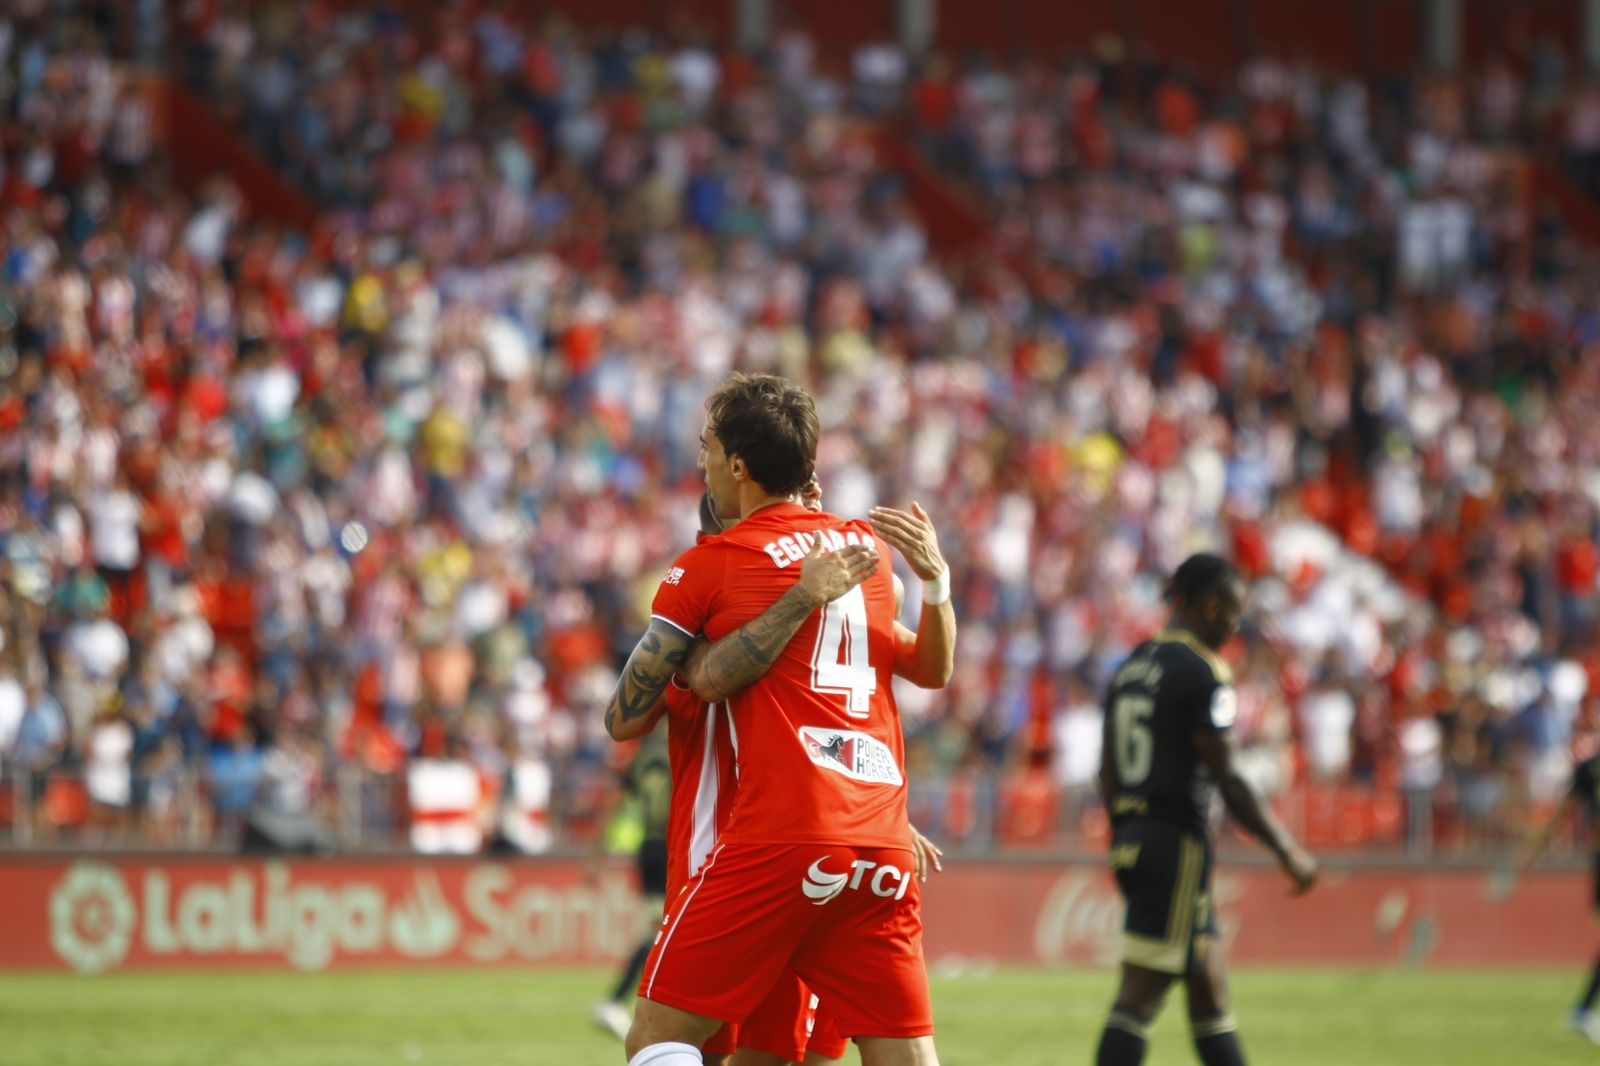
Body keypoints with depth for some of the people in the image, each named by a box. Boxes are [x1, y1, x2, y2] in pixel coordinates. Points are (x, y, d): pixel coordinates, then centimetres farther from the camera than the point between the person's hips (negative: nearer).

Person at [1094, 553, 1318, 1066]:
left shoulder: (1131, 667, 15)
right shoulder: (1203, 672, -12)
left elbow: (1107, 775, 18)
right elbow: (1226, 778, -15)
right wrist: (1287, 850, -9)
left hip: (1131, 836, 9)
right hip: (1178, 844, -9)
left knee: (1210, 985, 16)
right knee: (1140, 995, -10)